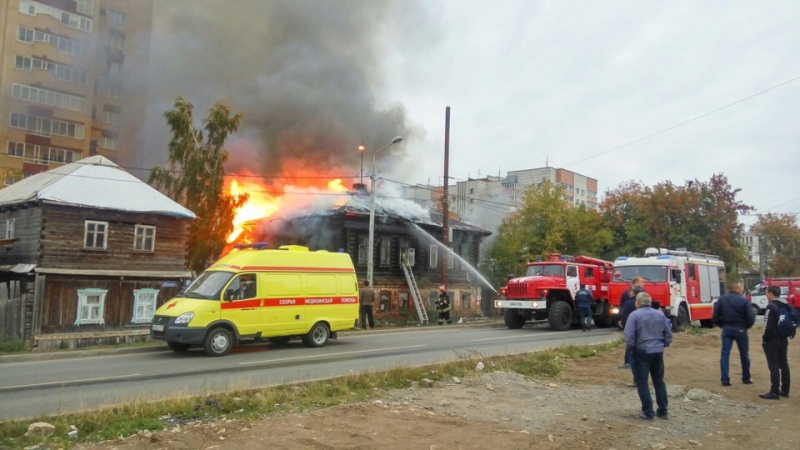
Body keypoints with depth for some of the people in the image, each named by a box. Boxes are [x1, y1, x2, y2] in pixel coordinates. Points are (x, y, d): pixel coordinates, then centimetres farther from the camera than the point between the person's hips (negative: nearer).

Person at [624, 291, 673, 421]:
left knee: (642, 383, 4)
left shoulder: (634, 315, -9)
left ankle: (648, 413, 5)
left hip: (642, 353, -5)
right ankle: (663, 411, 22)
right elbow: (668, 335, 11)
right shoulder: (660, 315, 7)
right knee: (659, 382, 16)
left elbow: (629, 337, -16)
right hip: (658, 352, 5)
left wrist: (630, 348, 0)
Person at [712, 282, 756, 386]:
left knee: (725, 354, 2)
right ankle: (746, 378, 23)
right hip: (740, 330, -2)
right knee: (744, 355, 13)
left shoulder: (722, 299, 0)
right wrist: (746, 326, 7)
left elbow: (715, 316, -2)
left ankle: (725, 379, -4)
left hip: (727, 329, 2)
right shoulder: (743, 300, -10)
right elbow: (751, 317, -12)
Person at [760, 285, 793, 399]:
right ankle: (785, 390, 19)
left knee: (774, 366, -5)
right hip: (783, 340, 8)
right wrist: (786, 334, 17)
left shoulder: (771, 307, -17)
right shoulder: (787, 306, 10)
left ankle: (774, 392, -4)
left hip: (772, 340, -8)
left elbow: (768, 326, -21)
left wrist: (764, 339, -11)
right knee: (784, 365, 13)